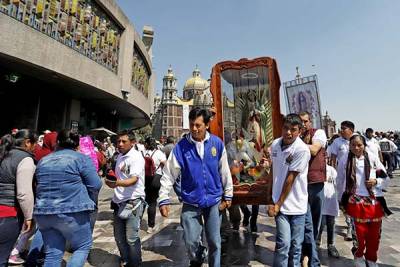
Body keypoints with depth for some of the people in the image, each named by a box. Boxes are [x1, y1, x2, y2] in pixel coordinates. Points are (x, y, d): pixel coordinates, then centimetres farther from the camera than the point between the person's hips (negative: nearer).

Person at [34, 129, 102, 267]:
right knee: (83, 247, 11)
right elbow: (95, 185, -9)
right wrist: (88, 202, 9)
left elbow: (39, 185, 22)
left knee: (53, 253, 15)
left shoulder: (43, 160, 12)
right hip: (72, 212, -6)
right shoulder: (81, 158, -6)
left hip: (43, 212, 6)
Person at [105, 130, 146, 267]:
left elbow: (134, 179, -27)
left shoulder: (136, 157, -14)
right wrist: (110, 178, 9)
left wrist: (118, 183, -43)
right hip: (119, 201, 8)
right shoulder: (120, 156, 11)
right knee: (119, 237, 17)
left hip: (133, 201, -8)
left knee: (131, 238, -3)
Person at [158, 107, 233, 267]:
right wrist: (163, 199, -10)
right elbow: (169, 175, -7)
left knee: (214, 242, 12)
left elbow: (224, 171, 2)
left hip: (214, 201, 1)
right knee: (190, 241, 7)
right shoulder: (181, 146, -10)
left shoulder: (217, 143, -6)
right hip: (190, 203, 0)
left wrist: (228, 195, 6)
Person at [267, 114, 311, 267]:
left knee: (296, 245, 11)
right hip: (280, 203, 2)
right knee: (283, 243, -4)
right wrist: (272, 199, 14)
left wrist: (278, 204, -10)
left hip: (297, 204, -2)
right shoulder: (275, 144, 0)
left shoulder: (302, 150, -16)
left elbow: (290, 179, -15)